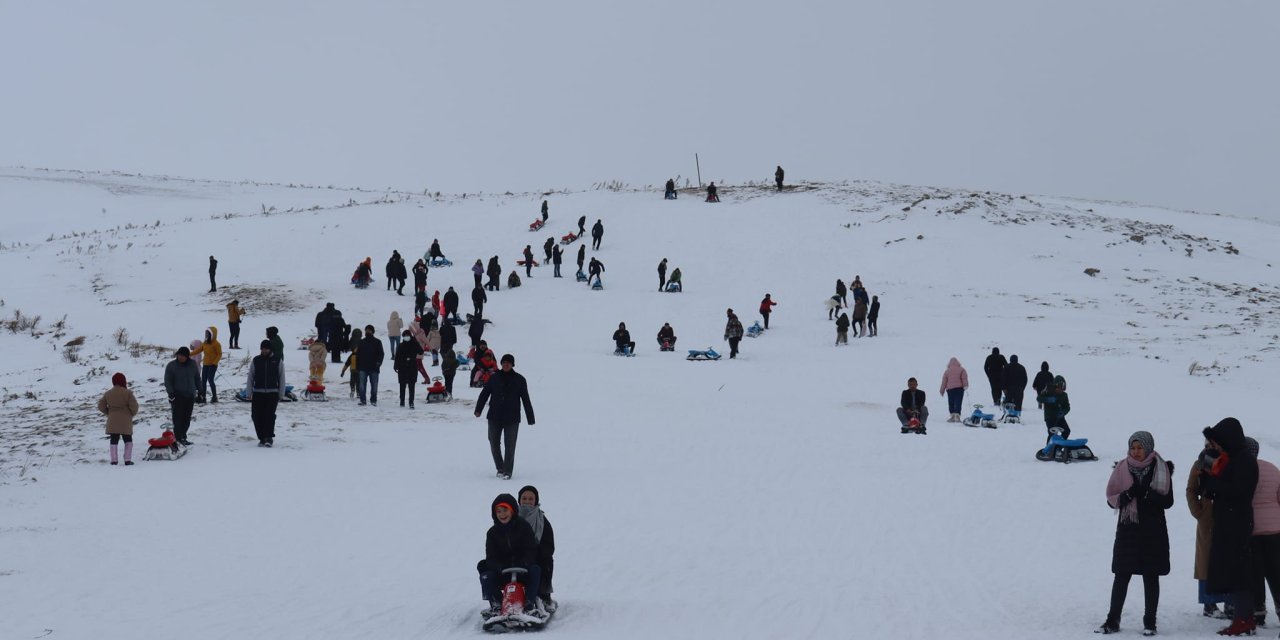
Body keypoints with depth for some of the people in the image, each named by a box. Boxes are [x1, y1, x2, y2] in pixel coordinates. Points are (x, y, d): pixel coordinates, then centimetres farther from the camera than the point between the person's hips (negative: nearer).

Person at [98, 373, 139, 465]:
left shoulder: (108, 393, 3)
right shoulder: (127, 393, -10)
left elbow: (101, 406, 6)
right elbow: (134, 406, -13)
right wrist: (133, 414, 8)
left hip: (112, 421, 3)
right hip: (125, 421, -3)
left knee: (114, 440, 10)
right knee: (128, 440, 8)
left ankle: (114, 460, 6)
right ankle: (128, 460, 2)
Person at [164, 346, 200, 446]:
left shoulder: (192, 364, 7)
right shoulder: (171, 366, -4)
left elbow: (197, 378, 17)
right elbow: (167, 381, -4)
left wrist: (200, 390, 14)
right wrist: (170, 393, -15)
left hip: (190, 396, 4)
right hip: (177, 396, -4)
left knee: (187, 418, 7)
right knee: (178, 418, -9)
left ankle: (183, 437, 16)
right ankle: (178, 438, -8)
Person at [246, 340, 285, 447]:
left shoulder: (277, 361, 4)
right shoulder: (255, 361, 7)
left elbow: (282, 379, 6)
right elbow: (250, 378, 11)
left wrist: (281, 395, 2)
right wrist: (249, 393, 5)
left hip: (272, 393, -2)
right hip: (258, 393, 2)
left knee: (269, 415, -13)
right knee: (257, 416, -2)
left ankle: (269, 438, -11)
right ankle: (262, 438, 9)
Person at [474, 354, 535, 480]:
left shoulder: (519, 380, 0)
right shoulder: (494, 378, 3)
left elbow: (526, 400, 2)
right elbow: (484, 394, 3)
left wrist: (530, 418, 1)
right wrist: (478, 409, -9)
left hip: (512, 418, -2)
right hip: (495, 417, 2)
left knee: (510, 445, -2)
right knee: (494, 443, 8)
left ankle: (507, 471, 6)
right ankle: (500, 468, 24)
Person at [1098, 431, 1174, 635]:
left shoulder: (1160, 468, -2)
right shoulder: (1122, 469, 2)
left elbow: (1168, 501, -2)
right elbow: (1111, 499, 5)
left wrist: (1152, 496, -21)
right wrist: (1125, 496, -16)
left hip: (1153, 530, -1)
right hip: (1127, 528, 1)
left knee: (1151, 576, 4)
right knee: (1121, 575, 3)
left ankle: (1150, 622, 11)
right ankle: (1113, 620, 10)